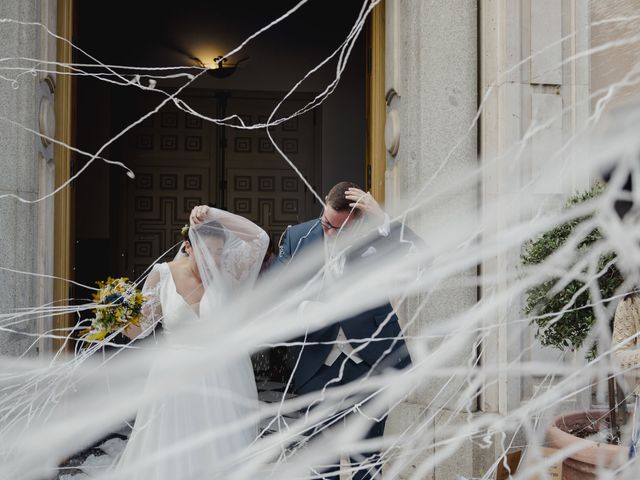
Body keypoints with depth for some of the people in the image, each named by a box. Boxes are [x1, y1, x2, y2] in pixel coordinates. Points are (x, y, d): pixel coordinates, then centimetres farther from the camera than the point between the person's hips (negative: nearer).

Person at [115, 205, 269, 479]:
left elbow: (260, 239, -21)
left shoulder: (226, 272, -6)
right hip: (177, 380, 0)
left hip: (222, 379, 0)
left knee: (222, 455, 9)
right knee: (170, 457, 8)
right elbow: (138, 330, 3)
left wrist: (215, 215, -25)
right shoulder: (162, 275, -5)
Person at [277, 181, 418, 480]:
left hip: (371, 360, -1)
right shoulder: (298, 237, -1)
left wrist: (382, 220, -26)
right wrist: (303, 308, -18)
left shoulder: (376, 234, -6)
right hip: (318, 364, 2)